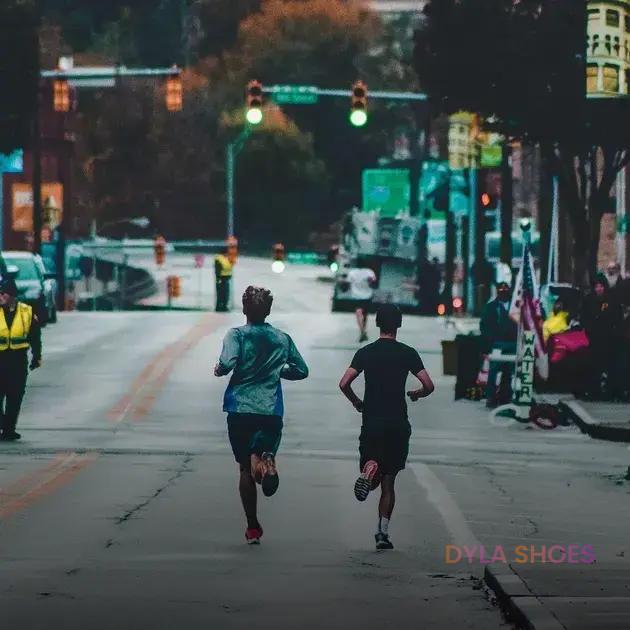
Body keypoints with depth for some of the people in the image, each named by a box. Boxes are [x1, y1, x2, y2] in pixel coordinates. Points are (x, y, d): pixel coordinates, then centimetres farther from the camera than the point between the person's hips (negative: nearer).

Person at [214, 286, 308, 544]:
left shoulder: (237, 335, -4)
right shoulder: (282, 339, 7)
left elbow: (228, 363, -20)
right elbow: (301, 370, 13)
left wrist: (218, 369, 2)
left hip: (240, 409, -1)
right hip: (272, 411, 1)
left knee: (245, 469, 10)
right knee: (263, 454, 3)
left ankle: (252, 527, 9)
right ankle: (266, 460, -36)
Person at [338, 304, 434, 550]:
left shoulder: (365, 352, 1)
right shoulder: (408, 353, -1)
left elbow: (344, 384, -6)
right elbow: (429, 385, -5)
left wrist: (357, 402, 12)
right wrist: (416, 394, 18)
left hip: (371, 423, 0)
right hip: (398, 424, 0)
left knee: (375, 476, 8)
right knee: (388, 481, 8)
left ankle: (368, 472, -30)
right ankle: (383, 532, 1)